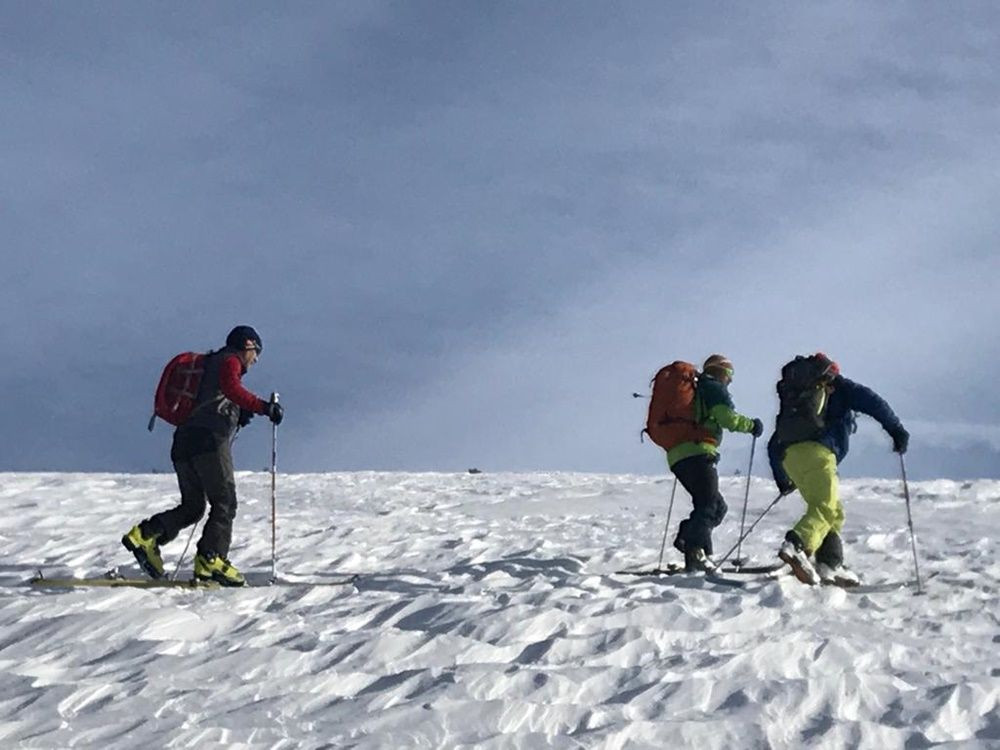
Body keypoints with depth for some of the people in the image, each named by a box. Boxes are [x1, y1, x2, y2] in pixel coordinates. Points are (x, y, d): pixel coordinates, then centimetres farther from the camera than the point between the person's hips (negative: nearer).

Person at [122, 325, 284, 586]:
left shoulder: (211, 364, 33)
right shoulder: (230, 361, 6)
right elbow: (231, 388, -17)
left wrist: (240, 416, 23)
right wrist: (264, 407, -21)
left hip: (183, 441, 9)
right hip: (210, 439, -9)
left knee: (192, 506, 12)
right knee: (224, 503, -9)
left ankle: (145, 536, -1)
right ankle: (210, 559, -20)